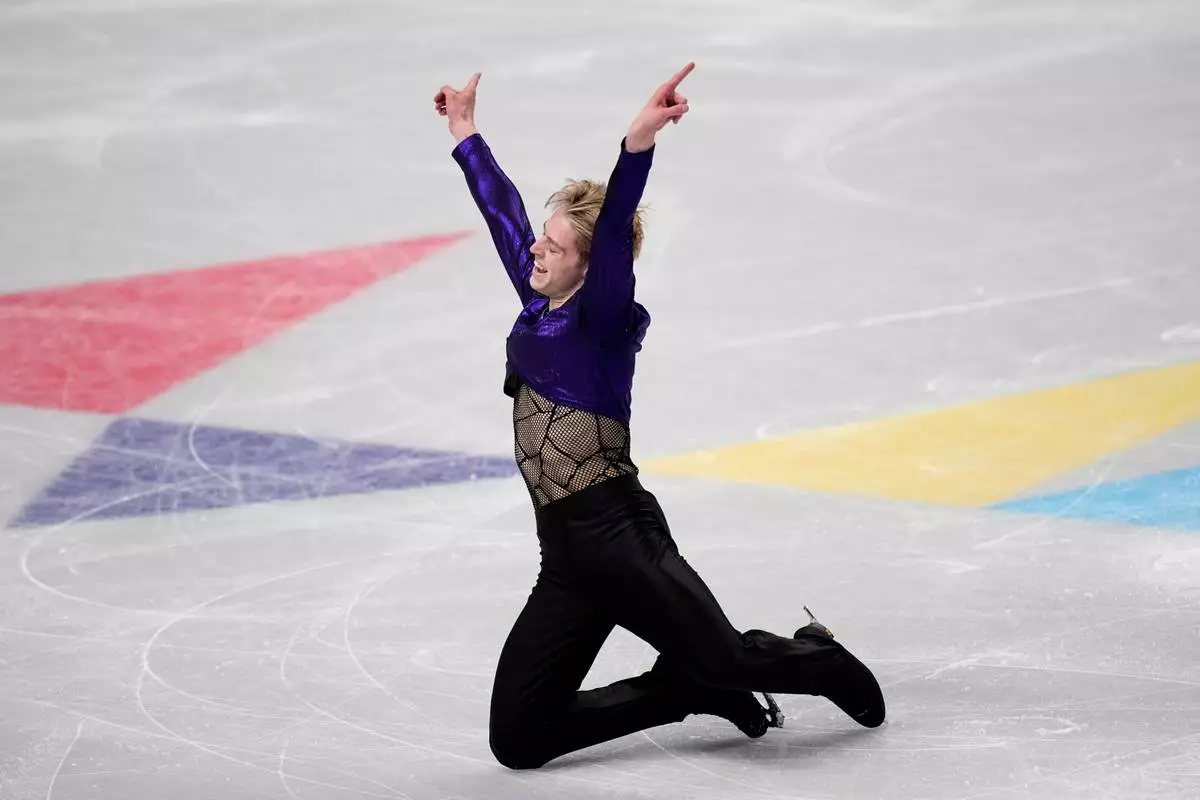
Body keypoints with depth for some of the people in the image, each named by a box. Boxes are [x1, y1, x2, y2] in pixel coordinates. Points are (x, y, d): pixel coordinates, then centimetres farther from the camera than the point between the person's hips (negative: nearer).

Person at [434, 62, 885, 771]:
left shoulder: (604, 318, -6)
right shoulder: (538, 308, 13)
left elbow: (615, 229, -23)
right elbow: (503, 211, 25)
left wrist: (639, 142, -38)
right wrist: (465, 133, 36)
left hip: (619, 533, -8)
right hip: (566, 557, 8)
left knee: (729, 661, -14)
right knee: (517, 739, 1)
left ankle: (823, 663, 22)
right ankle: (688, 688, 16)